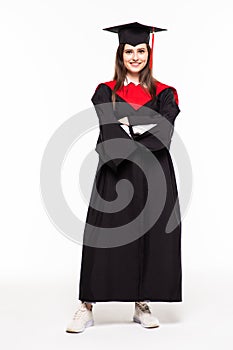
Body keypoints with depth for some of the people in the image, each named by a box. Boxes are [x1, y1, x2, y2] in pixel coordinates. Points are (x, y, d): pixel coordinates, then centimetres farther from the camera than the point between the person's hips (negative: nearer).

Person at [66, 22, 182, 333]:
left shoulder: (164, 94, 7)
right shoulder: (106, 92, 6)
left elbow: (163, 135, -8)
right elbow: (109, 134, -9)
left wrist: (127, 129, -15)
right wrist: (141, 138, -21)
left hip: (154, 177, 1)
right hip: (114, 176, -1)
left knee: (150, 239, 4)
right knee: (104, 239, -2)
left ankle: (142, 305, 18)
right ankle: (87, 307, 5)